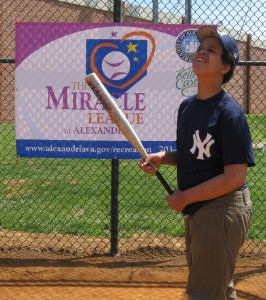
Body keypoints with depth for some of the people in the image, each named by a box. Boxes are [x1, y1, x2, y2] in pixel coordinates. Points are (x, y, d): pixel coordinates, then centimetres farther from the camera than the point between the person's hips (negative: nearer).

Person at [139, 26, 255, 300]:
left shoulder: (229, 113, -18)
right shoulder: (186, 106, 6)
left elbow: (235, 177, -21)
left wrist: (184, 197, -16)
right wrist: (162, 157, -1)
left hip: (223, 210, -8)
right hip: (194, 210, 8)